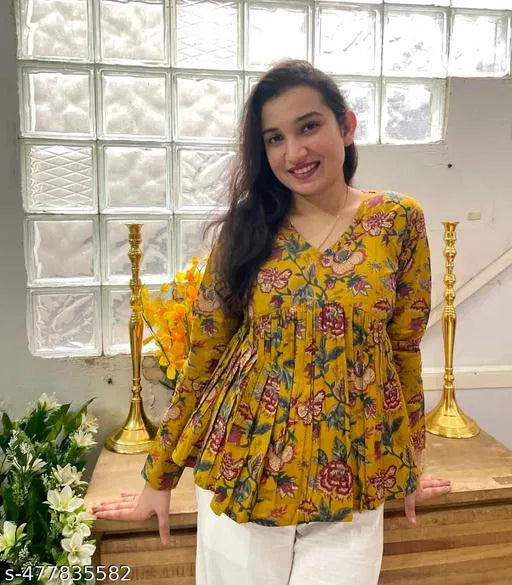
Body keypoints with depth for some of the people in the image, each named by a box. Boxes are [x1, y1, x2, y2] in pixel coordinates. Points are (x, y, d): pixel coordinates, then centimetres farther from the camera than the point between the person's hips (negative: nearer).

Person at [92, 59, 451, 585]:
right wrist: (159, 477, 5)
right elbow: (203, 355, 0)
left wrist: (409, 463, 12)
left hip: (348, 480, 0)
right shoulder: (246, 227, -4)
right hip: (240, 472, 1)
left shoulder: (399, 220, -5)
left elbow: (404, 350, 3)